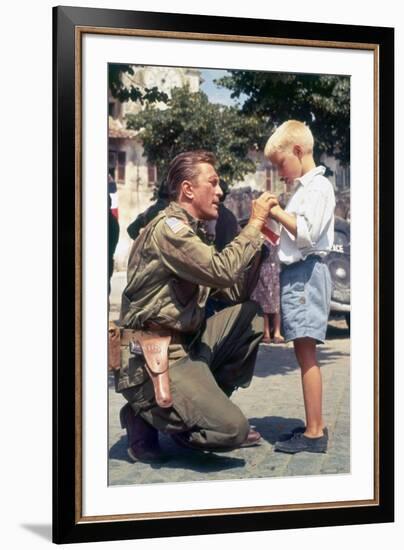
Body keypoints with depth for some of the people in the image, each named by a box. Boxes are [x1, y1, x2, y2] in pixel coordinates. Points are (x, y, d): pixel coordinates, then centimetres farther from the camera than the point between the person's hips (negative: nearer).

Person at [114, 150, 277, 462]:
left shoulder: (189, 233, 16)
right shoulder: (168, 228, -14)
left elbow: (236, 292, 14)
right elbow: (222, 272, -26)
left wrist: (258, 239, 4)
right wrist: (255, 223, -14)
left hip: (184, 345, 10)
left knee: (252, 313, 6)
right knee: (232, 429, -20)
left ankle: (205, 405, 9)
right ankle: (147, 416, 2)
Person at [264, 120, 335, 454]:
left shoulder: (318, 187, -9)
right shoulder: (303, 188, 21)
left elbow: (306, 233, -20)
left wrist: (277, 212, -12)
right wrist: (274, 215, 8)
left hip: (305, 272, -10)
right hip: (296, 273, 10)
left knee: (306, 351, -11)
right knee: (304, 351, 10)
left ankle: (315, 432, -9)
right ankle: (314, 426, 16)